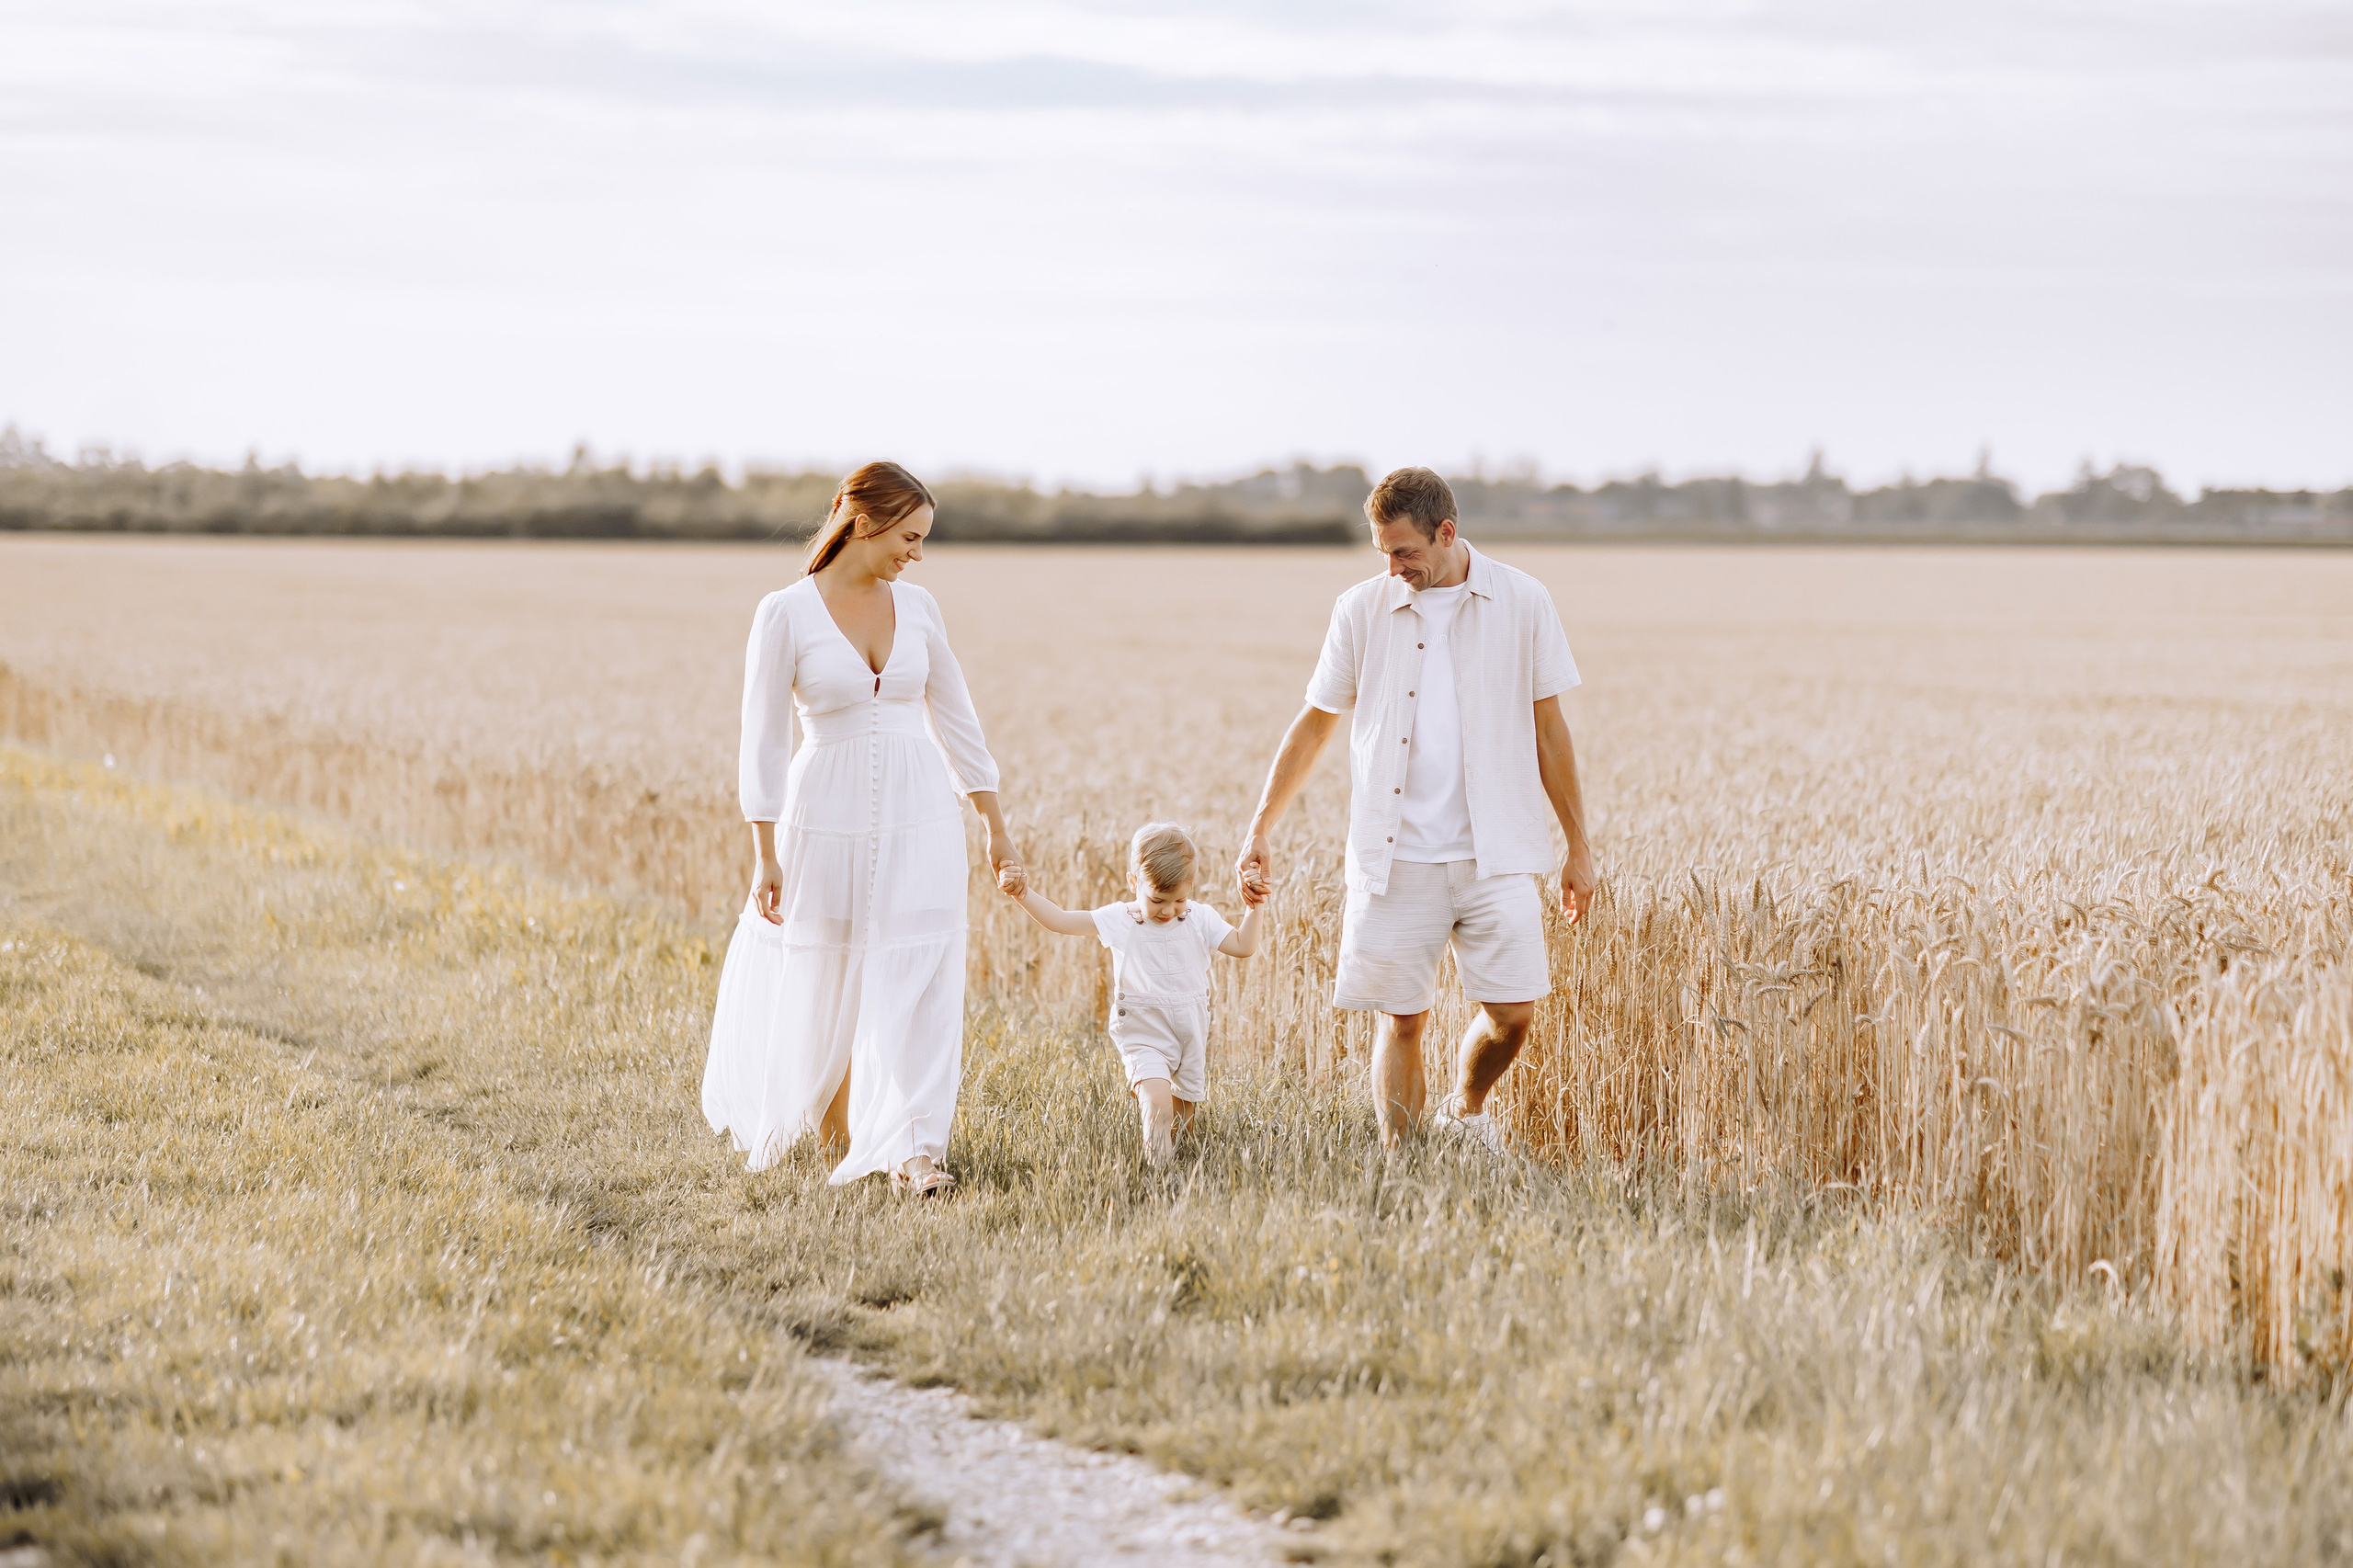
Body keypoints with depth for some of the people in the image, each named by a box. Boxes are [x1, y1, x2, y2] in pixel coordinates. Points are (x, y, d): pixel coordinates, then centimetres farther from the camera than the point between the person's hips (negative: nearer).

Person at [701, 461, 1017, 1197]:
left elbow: (954, 717, 11)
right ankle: (832, 1127, 34)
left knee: (920, 985, -7)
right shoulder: (785, 614, -9)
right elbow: (764, 741, -8)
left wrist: (995, 825, 12)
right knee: (824, 989, 10)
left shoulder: (917, 607, 4)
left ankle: (913, 1152, -9)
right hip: (828, 822, -3)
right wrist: (764, 857, -11)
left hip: (918, 819, 3)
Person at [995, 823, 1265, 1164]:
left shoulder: (1200, 919, 2)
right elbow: (1060, 920, -9)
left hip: (1191, 1030, 3)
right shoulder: (1120, 920, -5)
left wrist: (1253, 908, -6)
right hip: (1144, 1034, -3)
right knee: (1157, 1098, -25)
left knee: (1183, 1110, 13)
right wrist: (1023, 893, -21)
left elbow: (1243, 946, 7)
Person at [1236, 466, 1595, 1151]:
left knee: (1513, 1013, -5)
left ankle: (1466, 1109, 24)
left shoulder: (1522, 602, 2)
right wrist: (1260, 830, 9)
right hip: (1397, 856, 0)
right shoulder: (1361, 610, 4)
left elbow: (1548, 729, 9)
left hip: (1498, 853, 0)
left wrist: (1578, 846, 10)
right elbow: (1314, 723, 12)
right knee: (1400, 1020, 0)